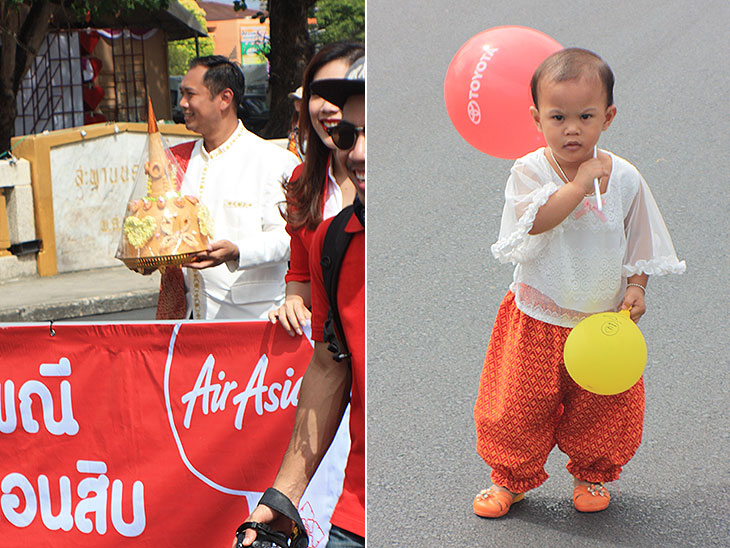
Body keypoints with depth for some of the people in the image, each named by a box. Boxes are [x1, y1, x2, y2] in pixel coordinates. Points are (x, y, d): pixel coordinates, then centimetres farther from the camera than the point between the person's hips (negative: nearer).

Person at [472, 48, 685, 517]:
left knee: (603, 407, 13)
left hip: (603, 319, 2)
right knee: (519, 406, 7)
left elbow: (641, 243, 5)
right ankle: (512, 478, 30)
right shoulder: (529, 172, -13)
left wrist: (636, 288, -7)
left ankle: (592, 474, 39)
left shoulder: (625, 178, -6)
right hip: (537, 320, -2)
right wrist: (580, 183, -32)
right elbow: (534, 222, -31)